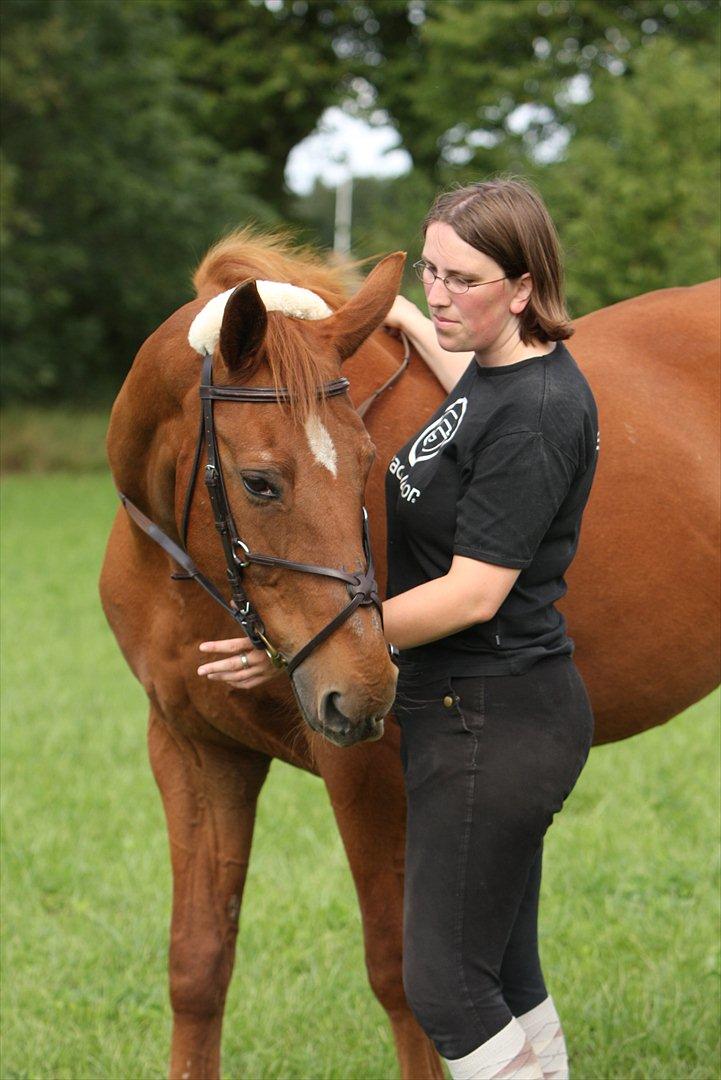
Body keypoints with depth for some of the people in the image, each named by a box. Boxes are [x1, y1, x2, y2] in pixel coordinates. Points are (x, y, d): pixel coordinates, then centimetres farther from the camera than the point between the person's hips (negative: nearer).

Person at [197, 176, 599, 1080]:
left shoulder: (537, 411, -21)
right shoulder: (500, 368, 8)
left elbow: (474, 594, -24)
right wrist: (412, 326, 36)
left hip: (493, 722, -10)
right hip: (462, 710, 10)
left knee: (443, 986, -5)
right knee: (504, 976, 15)